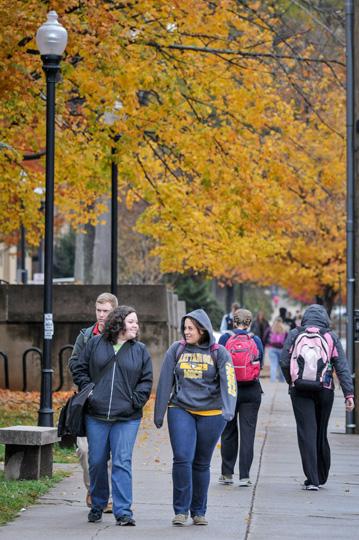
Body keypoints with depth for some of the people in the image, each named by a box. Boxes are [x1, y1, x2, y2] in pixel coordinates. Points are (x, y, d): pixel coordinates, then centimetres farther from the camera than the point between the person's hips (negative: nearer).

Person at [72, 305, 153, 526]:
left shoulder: (140, 350, 5)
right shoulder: (95, 344, 5)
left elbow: (146, 380, 6)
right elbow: (80, 369, 11)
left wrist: (135, 401, -6)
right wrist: (87, 391, -1)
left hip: (127, 418, -1)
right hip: (96, 415, 1)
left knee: (122, 463, -7)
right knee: (96, 462, 9)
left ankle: (123, 511, -6)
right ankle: (97, 505, 25)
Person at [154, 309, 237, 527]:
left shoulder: (219, 353, 1)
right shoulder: (177, 349, 5)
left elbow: (228, 382, -8)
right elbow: (165, 382, 8)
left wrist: (228, 410, -23)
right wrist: (159, 414, 8)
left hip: (211, 414, 0)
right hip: (180, 411, 0)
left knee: (202, 463, 8)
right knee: (182, 459, -13)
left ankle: (199, 511, 19)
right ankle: (181, 510, -3)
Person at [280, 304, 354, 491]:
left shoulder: (294, 335, 2)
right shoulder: (331, 337, 3)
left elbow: (284, 362, -3)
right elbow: (342, 367, -1)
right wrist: (349, 394, -3)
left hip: (300, 391, -1)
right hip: (325, 391, 1)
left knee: (307, 433, -2)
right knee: (321, 433, 15)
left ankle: (312, 480, -10)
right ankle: (321, 477, 26)